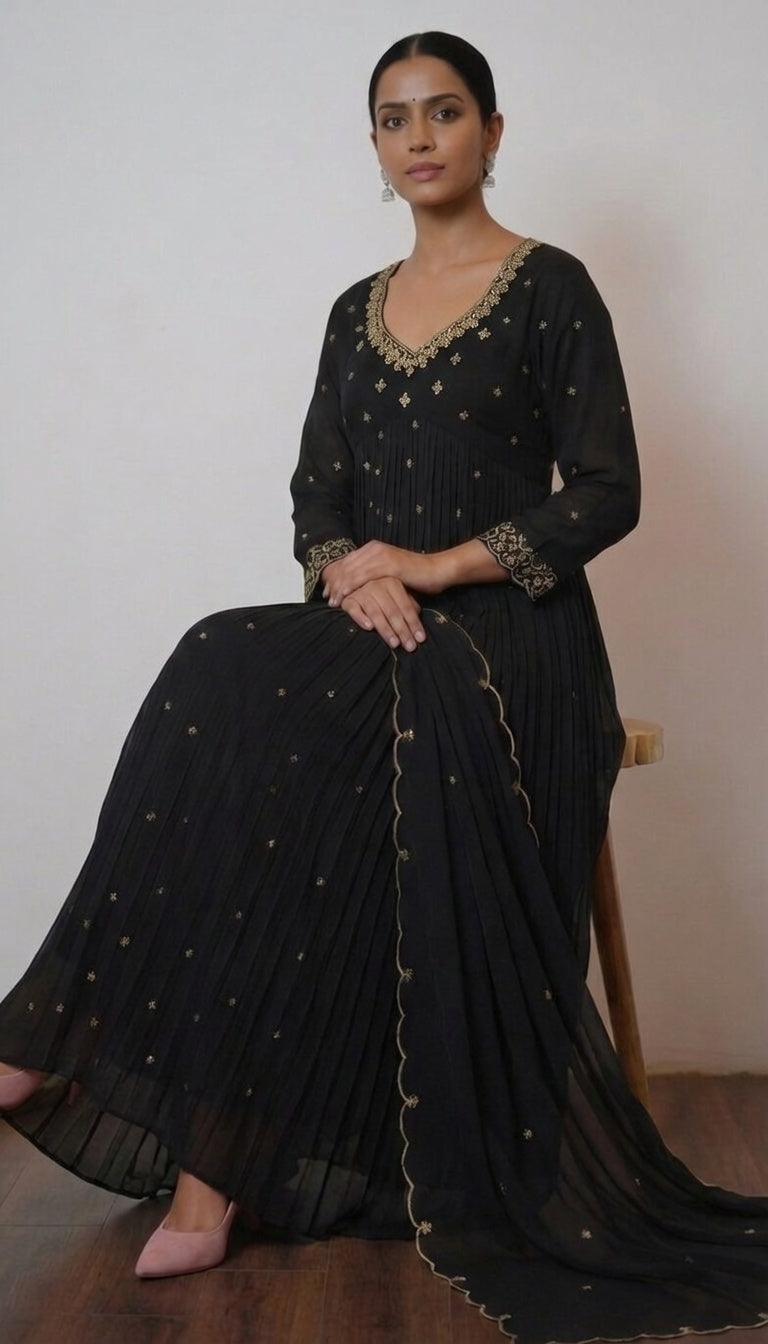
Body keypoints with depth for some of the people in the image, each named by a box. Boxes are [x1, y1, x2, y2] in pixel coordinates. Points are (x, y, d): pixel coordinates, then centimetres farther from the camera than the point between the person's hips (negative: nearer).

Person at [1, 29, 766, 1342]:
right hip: (377, 636, 5)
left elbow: (607, 492, -5)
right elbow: (314, 491, 15)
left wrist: (438, 567, -14)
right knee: (224, 687, -26)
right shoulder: (358, 310, 19)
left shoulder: (548, 286, 2)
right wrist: (348, 572, -8)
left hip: (505, 639, -5)